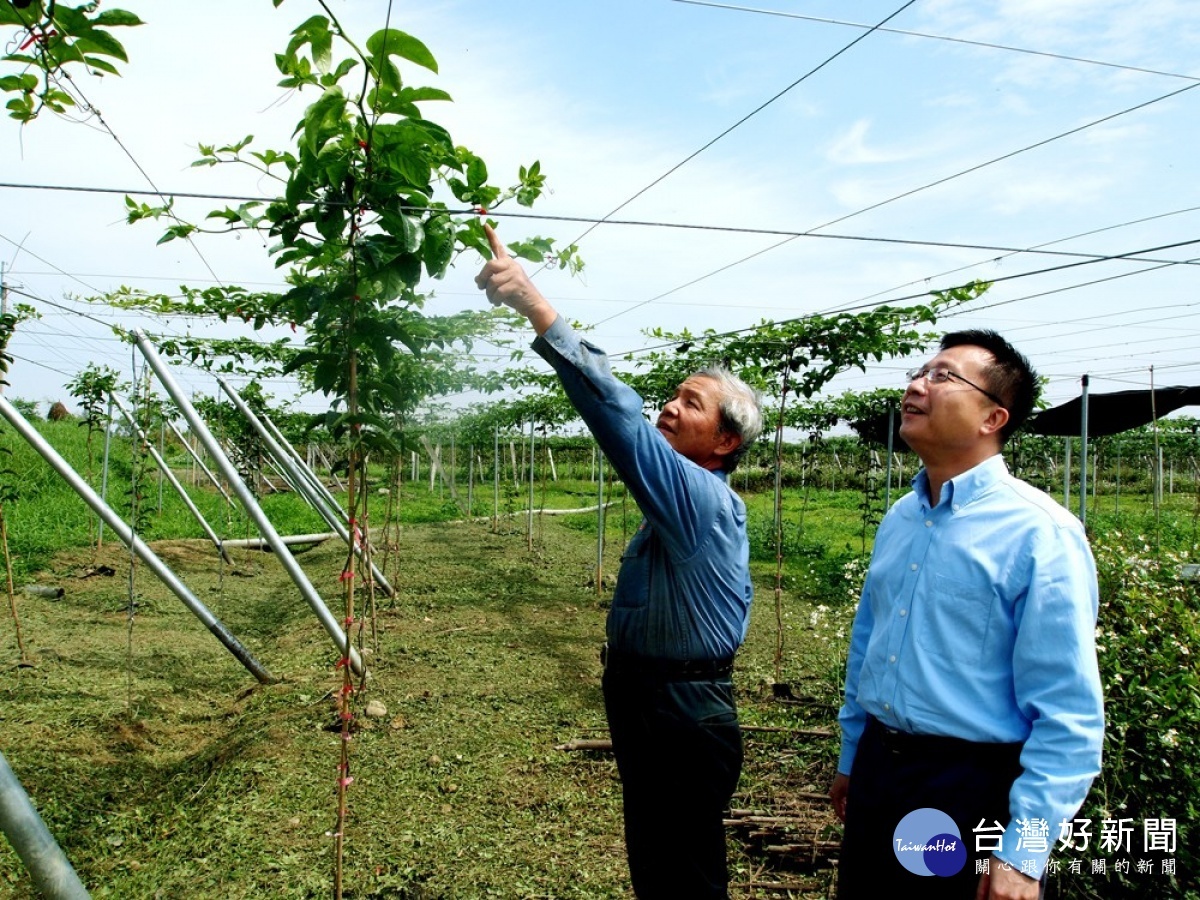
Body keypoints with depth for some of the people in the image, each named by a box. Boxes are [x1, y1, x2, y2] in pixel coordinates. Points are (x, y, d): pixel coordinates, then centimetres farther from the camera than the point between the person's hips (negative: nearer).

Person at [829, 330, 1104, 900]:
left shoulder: (1041, 533, -16)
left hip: (972, 788, -6)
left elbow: (1068, 715, -17)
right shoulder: (897, 521, 4)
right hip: (875, 773, 6)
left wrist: (1024, 853, -17)